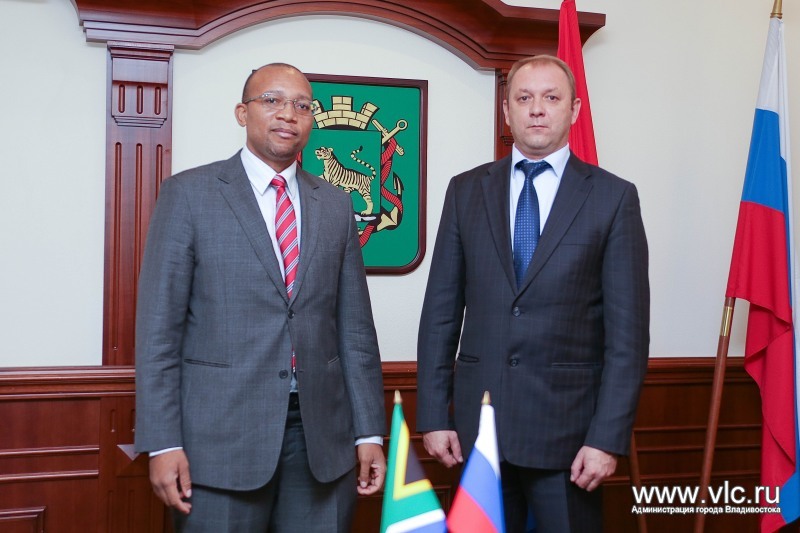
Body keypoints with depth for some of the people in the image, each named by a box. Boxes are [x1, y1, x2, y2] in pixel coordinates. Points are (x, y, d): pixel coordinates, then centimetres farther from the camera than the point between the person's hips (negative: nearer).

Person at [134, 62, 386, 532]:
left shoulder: (336, 205, 9)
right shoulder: (189, 194, -1)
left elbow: (355, 325, 8)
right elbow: (159, 325, -4)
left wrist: (369, 431, 5)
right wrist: (162, 442, -9)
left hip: (322, 432, 3)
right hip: (221, 431, -3)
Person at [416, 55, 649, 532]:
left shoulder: (614, 197, -2)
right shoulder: (466, 190, 5)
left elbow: (628, 329, -5)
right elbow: (441, 310, 4)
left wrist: (609, 438, -9)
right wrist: (433, 414, 0)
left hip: (568, 422, -2)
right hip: (478, 419, 2)